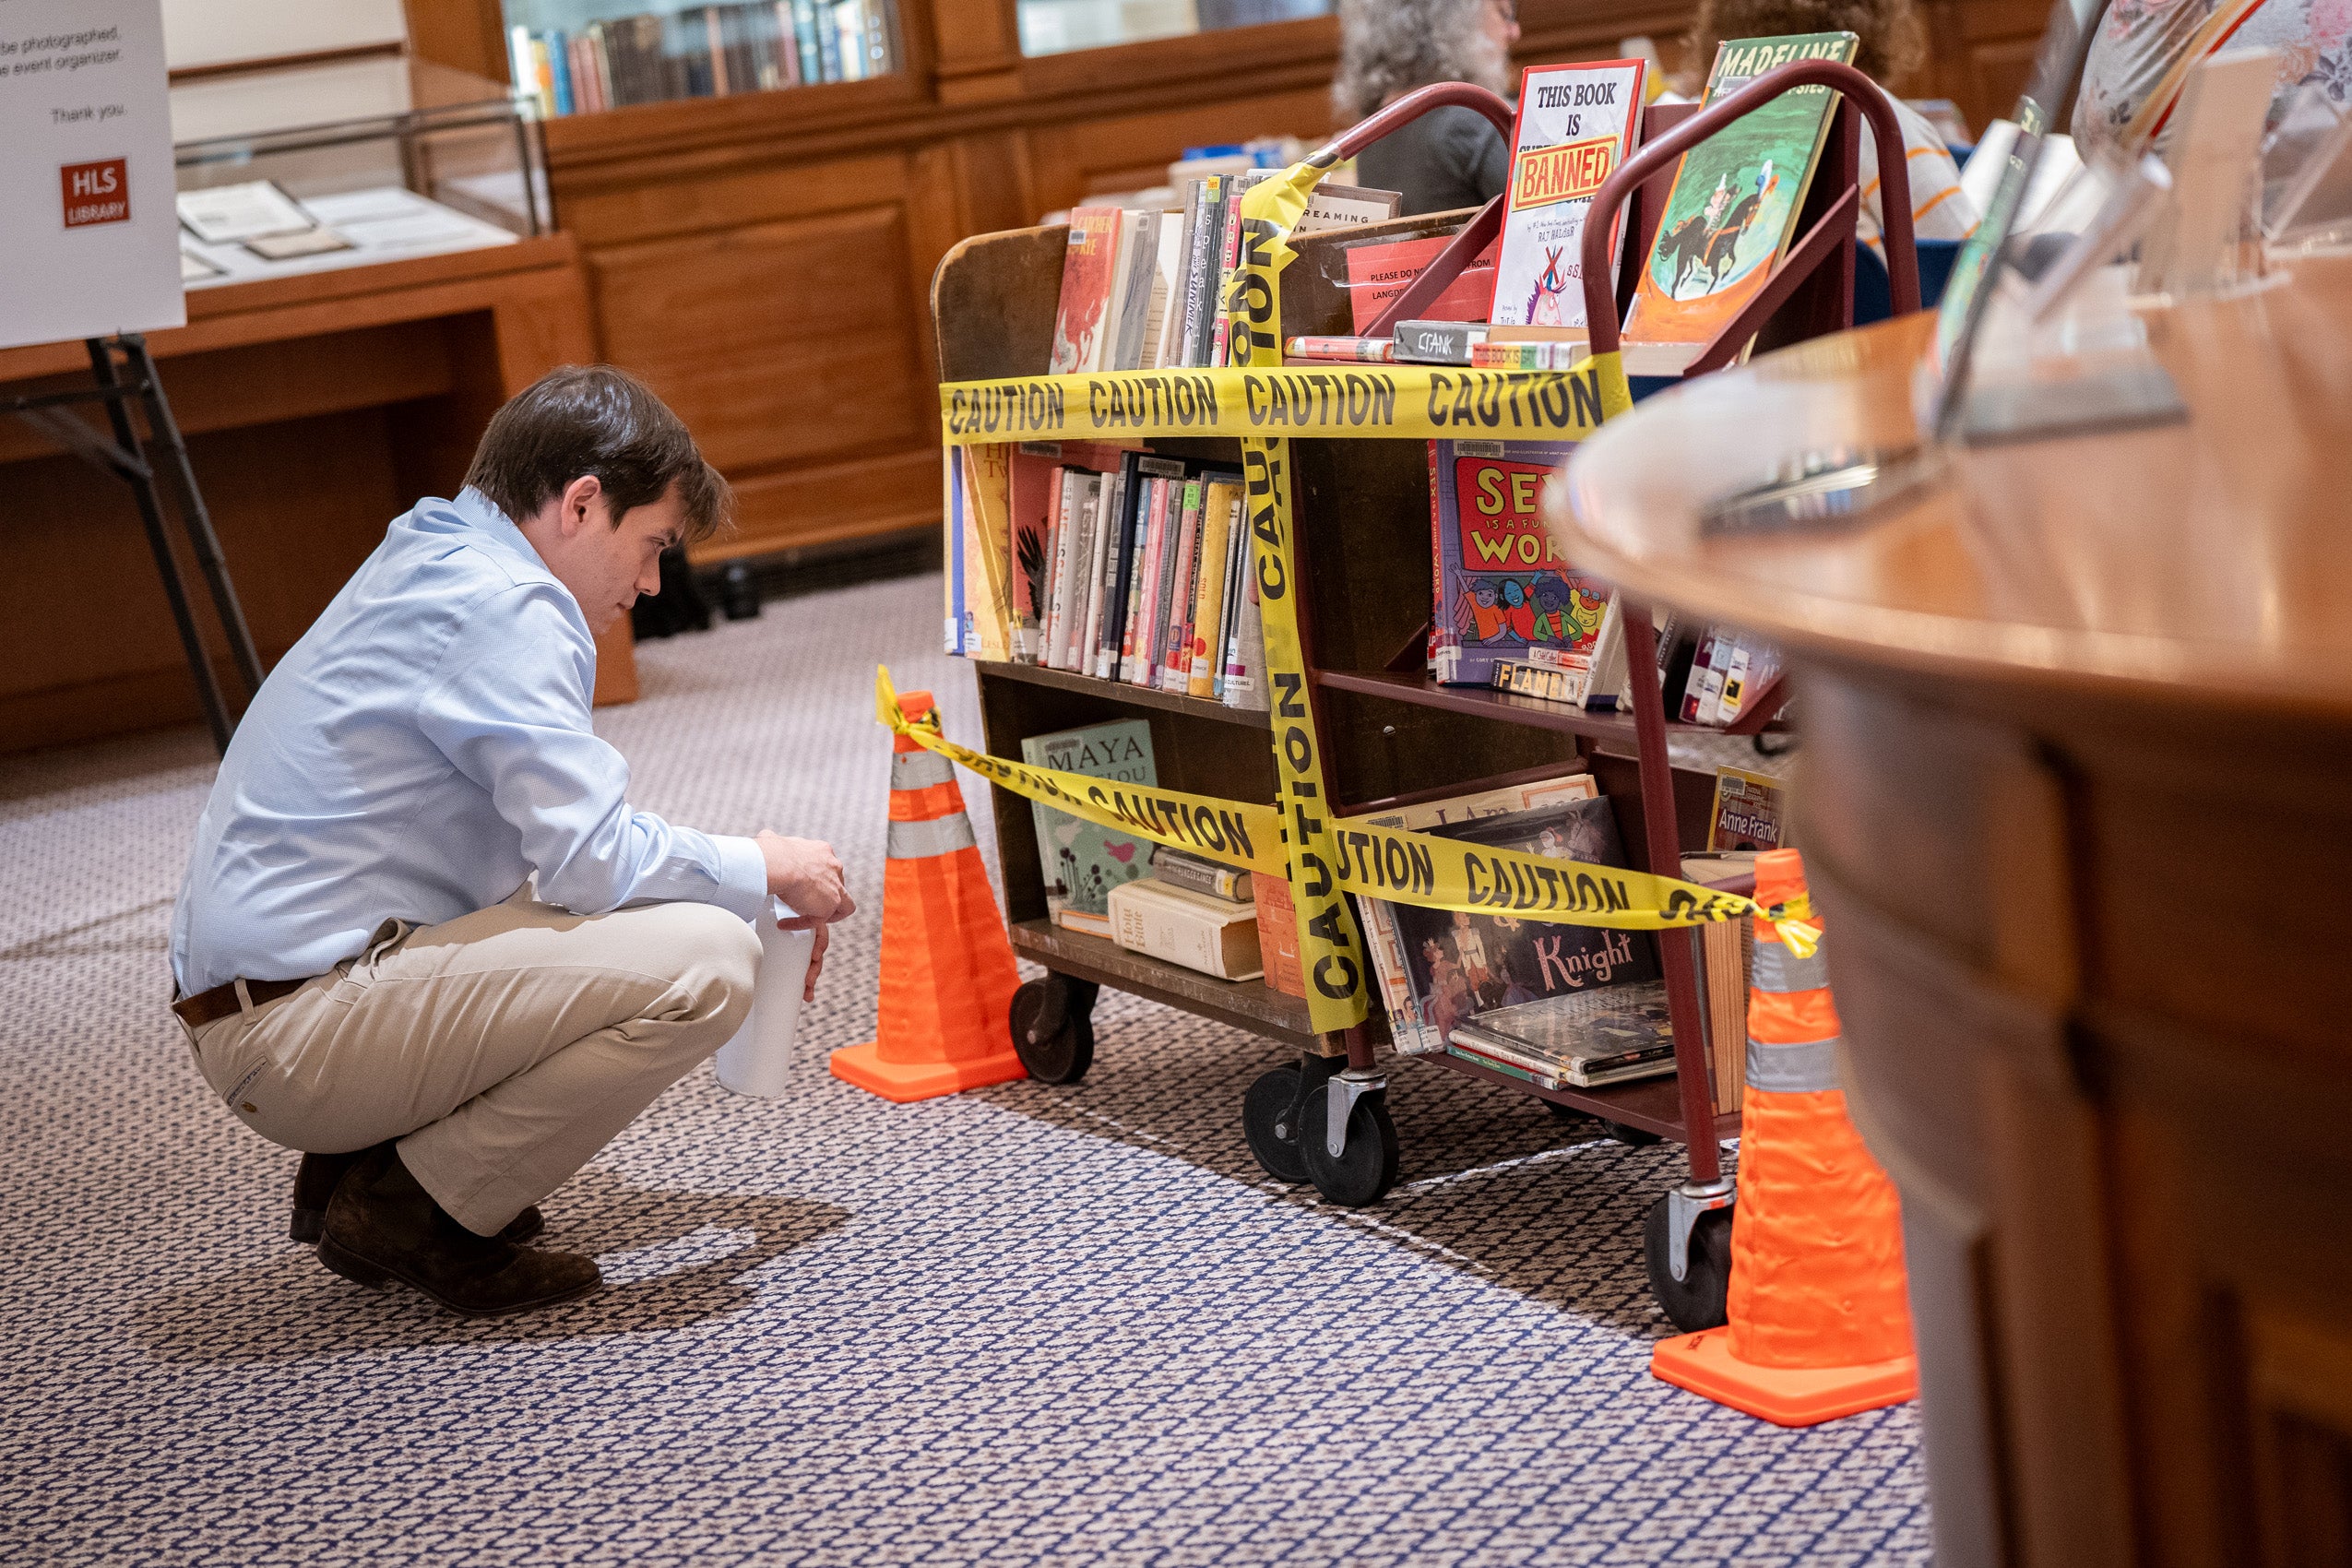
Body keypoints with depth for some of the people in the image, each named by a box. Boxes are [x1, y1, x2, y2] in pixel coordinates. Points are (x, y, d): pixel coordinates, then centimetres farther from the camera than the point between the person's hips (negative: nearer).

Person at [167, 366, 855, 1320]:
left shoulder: (435, 575, 18)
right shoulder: (503, 607, -14)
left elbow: (561, 836, 28)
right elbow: (594, 860, -19)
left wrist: (745, 887, 19)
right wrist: (765, 872, -1)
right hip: (296, 1035, -11)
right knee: (703, 961, -19)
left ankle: (364, 1164, 13)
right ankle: (412, 1213, -7)